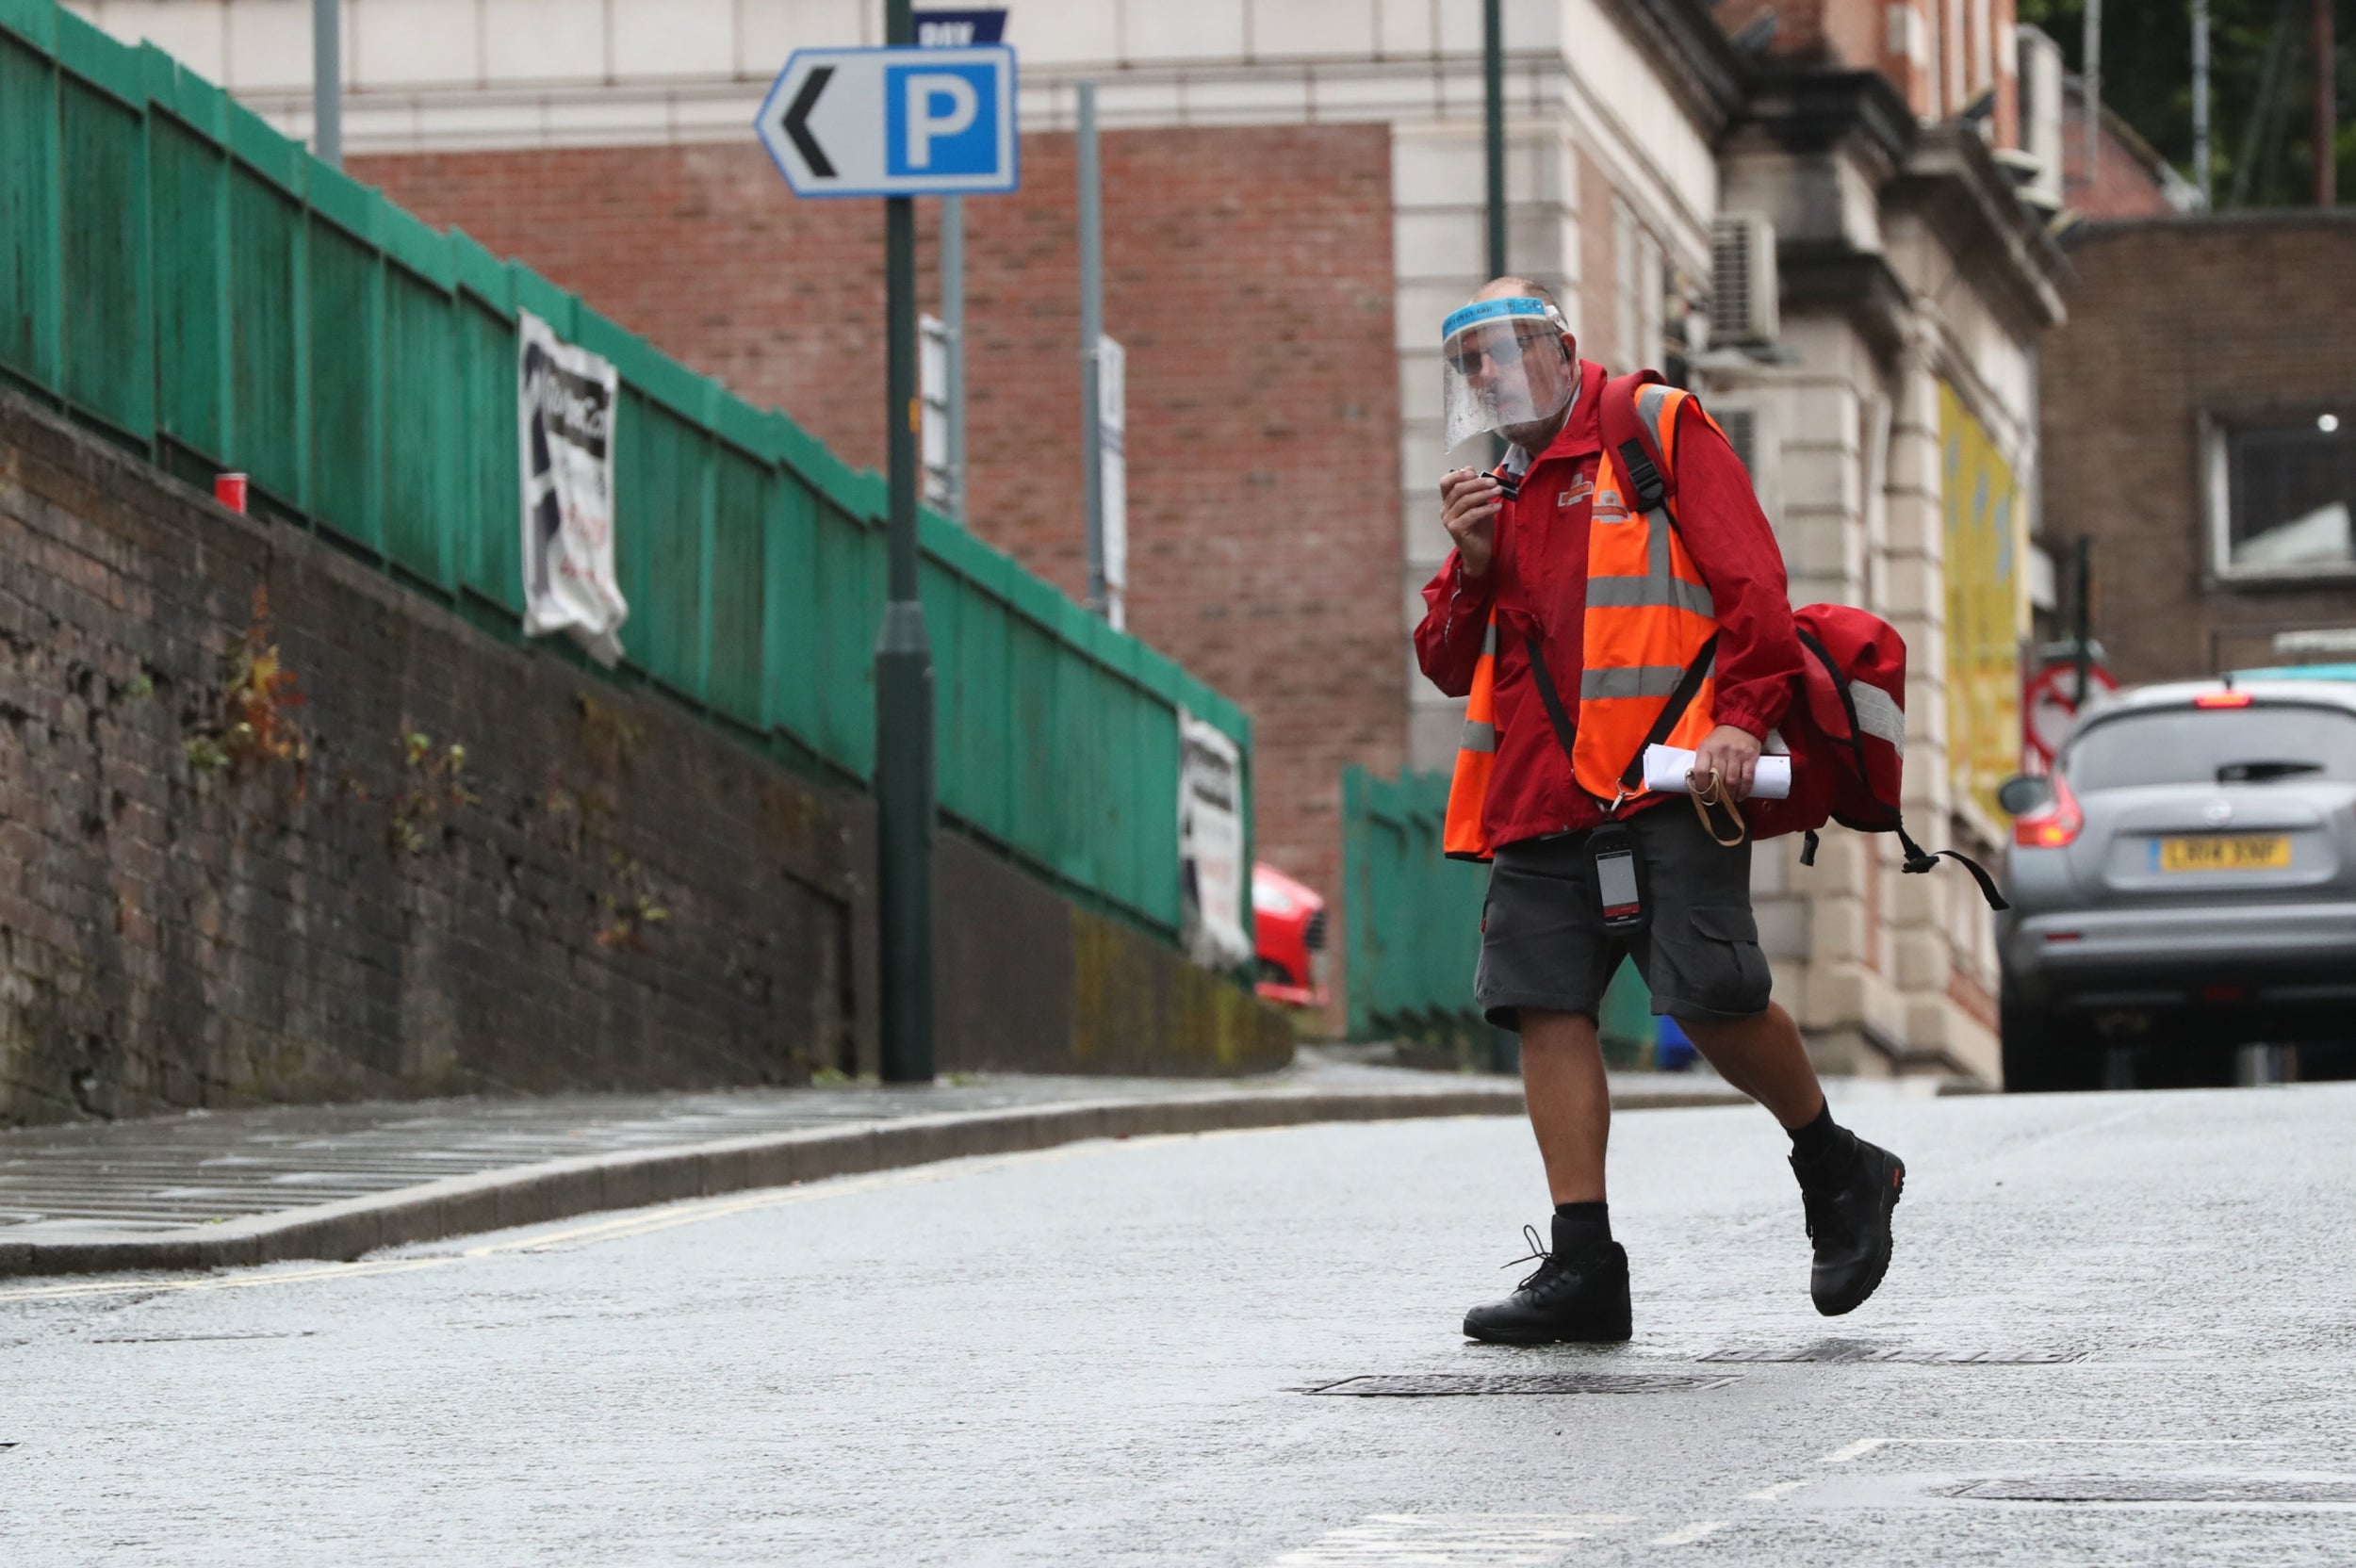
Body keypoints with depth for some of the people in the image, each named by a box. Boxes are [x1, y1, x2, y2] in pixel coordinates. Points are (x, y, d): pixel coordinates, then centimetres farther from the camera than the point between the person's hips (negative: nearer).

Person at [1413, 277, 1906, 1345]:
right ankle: (1583, 1266, -4)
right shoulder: (1504, 491, 23)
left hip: (1666, 782, -7)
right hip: (1542, 798, 7)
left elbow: (1750, 583, -5)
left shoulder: (1659, 435, 4)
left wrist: (1740, 716, -17)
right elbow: (1451, 666, 23)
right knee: (1548, 1007, -4)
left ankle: (1840, 1177, 10)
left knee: (1713, 996, -14)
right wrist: (1473, 567, 4)